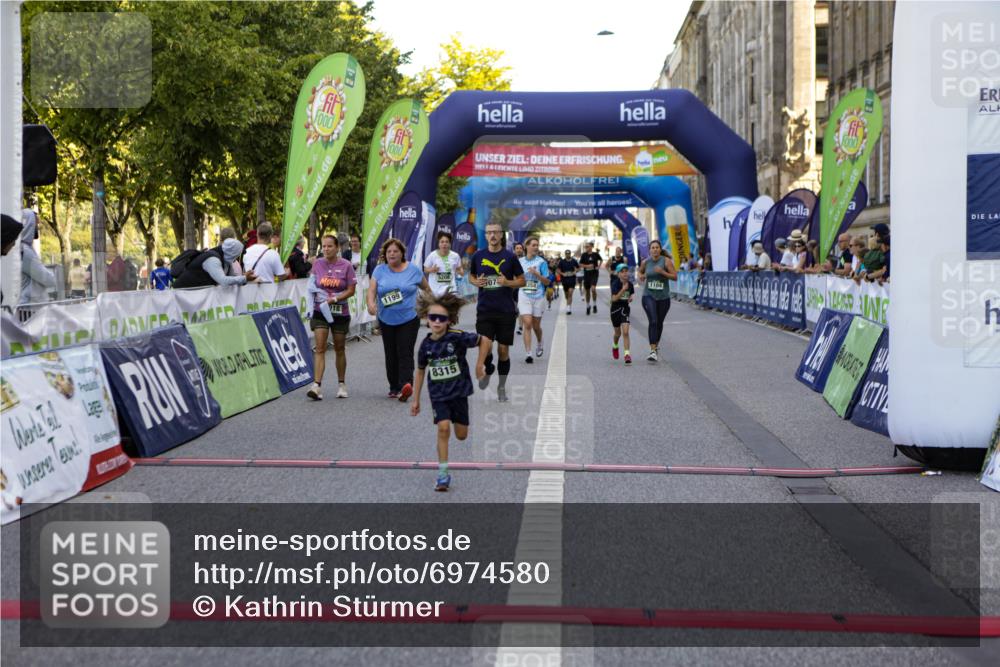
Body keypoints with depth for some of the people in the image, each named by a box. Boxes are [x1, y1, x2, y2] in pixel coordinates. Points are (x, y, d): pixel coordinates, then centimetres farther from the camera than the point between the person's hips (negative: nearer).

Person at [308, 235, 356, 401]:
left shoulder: (346, 265, -5)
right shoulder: (317, 264, 3)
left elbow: (351, 290, -6)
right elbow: (311, 283, 17)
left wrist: (334, 299, -18)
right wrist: (316, 292, -4)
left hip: (340, 313, -1)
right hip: (320, 312, 1)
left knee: (339, 349, 10)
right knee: (320, 348, -9)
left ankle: (341, 384, 24)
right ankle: (317, 386, -16)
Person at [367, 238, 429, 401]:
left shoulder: (413, 269, 0)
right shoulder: (380, 270, 2)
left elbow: (426, 287, 13)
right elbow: (372, 289, -9)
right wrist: (371, 303, -28)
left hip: (409, 320, -3)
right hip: (386, 320, 3)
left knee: (405, 353, -14)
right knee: (391, 355, 8)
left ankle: (406, 385, -26)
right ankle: (394, 387, 17)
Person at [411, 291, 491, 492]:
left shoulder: (457, 337, -17)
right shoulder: (426, 345, -5)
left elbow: (484, 340, -10)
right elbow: (420, 371, 8)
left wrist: (479, 365, -9)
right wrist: (416, 400, 11)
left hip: (459, 390, -1)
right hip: (438, 394, 1)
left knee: (461, 435, 7)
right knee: (443, 427, -19)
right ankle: (443, 473, -11)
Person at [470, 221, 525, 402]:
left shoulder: (510, 256, 0)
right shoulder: (478, 256, 4)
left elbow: (522, 281, 6)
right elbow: (471, 276, 19)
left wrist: (507, 282, -13)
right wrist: (476, 282, -4)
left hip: (506, 311, 0)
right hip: (484, 310, 0)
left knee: (503, 350, 5)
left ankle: (502, 386, 22)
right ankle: (488, 370, 22)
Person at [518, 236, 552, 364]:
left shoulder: (541, 262, -1)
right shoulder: (520, 262, 6)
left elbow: (547, 282, -5)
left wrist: (537, 274, -18)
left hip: (538, 297, 0)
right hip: (524, 296, 1)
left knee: (536, 326, 11)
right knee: (527, 324, -12)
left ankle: (539, 344, 41)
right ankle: (528, 353, -13)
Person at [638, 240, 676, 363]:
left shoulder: (666, 261, -6)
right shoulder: (645, 262, 1)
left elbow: (675, 276, -8)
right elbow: (640, 271, 23)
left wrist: (662, 272, -21)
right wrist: (641, 276, 0)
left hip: (663, 297, 0)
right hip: (648, 296, 0)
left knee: (659, 323, 15)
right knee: (653, 321, -18)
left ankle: (656, 345, 41)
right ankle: (653, 351, -22)